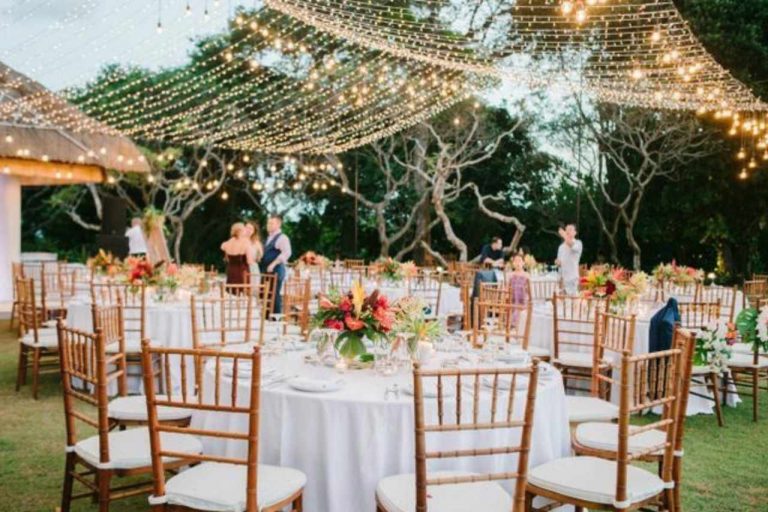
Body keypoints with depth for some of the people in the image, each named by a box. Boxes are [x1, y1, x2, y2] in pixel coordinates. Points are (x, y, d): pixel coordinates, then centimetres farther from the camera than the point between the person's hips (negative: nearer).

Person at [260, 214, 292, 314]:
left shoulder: (282, 238, -9)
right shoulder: (268, 238, 19)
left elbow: (286, 253, -23)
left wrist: (273, 264, -26)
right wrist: (261, 264, 13)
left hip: (276, 270, -9)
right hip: (266, 271, 9)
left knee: (275, 294, -6)